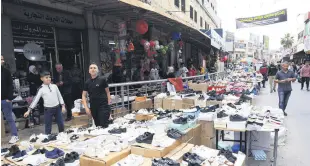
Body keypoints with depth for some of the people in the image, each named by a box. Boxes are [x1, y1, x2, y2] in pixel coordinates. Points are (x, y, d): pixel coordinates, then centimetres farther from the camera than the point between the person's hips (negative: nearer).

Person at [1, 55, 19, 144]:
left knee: (9, 118, 4)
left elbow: (10, 85, -3)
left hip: (5, 99, -2)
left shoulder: (6, 72, 1)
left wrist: (9, 98, -12)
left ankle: (15, 136, 11)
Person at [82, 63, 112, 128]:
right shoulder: (87, 82, 8)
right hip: (93, 107, 4)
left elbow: (107, 92, 1)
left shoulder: (102, 80, -3)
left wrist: (109, 105, -3)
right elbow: (84, 95, 11)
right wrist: (86, 107, 1)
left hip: (103, 105, -4)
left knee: (104, 126, -13)